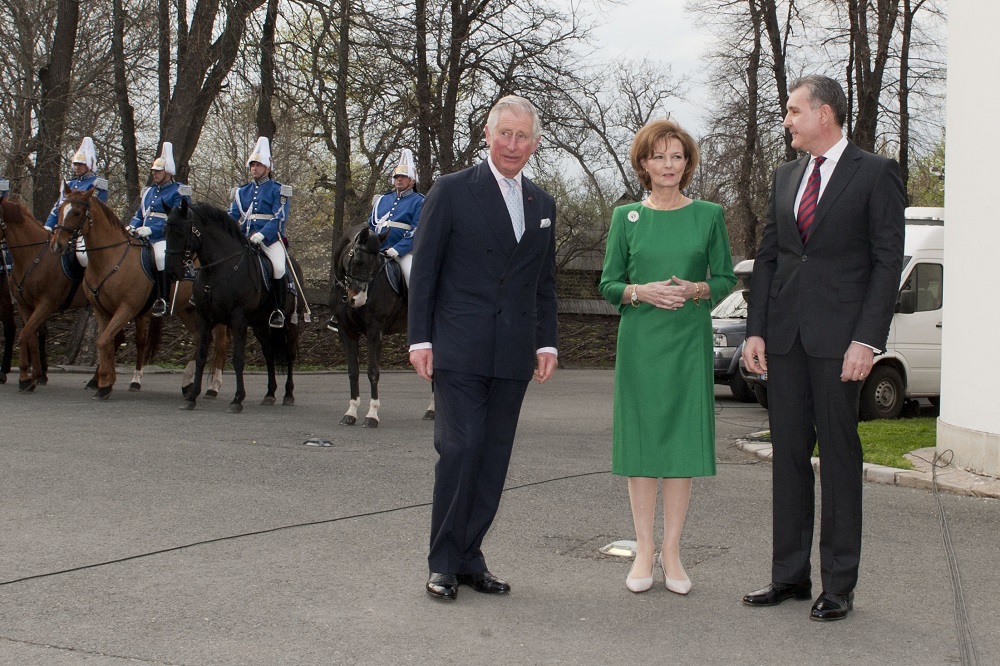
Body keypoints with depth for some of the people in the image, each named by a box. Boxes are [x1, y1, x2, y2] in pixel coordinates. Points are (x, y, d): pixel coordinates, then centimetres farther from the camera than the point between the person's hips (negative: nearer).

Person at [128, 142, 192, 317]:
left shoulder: (178, 192, -2)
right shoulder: (149, 192, 21)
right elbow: (139, 215, 27)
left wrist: (152, 229, -21)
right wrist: (132, 227, 5)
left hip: (166, 239, -8)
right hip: (143, 237, 8)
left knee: (161, 255, -35)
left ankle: (162, 299, -31)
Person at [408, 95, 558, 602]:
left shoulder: (542, 204, 15)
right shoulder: (452, 191, 0)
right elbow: (423, 271, -1)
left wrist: (546, 342, 10)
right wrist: (420, 339, -7)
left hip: (513, 355, 5)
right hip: (459, 350, -5)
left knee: (494, 460, 5)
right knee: (459, 450, -9)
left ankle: (469, 558, 14)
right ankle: (443, 563, 2)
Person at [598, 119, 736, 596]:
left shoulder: (708, 215, 6)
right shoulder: (626, 217, 6)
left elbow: (727, 278, 8)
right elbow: (608, 284, 6)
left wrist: (696, 289, -12)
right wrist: (642, 292, -13)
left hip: (689, 341, 0)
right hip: (639, 341, 0)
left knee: (683, 440, 0)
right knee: (640, 439, 1)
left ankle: (671, 551, 8)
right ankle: (644, 549, 10)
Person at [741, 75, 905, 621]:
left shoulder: (876, 173, -2)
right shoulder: (785, 177, 15)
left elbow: (888, 262, -6)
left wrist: (867, 339, -14)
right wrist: (755, 330, 5)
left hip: (838, 337, -5)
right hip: (785, 336, 6)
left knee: (839, 454, -1)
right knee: (788, 452, 8)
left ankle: (839, 585, 6)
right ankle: (789, 575, 16)